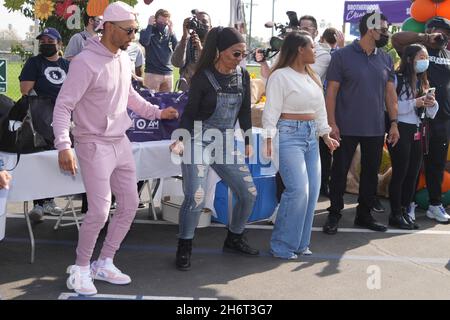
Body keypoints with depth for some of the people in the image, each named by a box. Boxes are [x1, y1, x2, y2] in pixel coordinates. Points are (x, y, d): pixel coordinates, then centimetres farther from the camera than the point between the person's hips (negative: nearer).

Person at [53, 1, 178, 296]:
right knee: (100, 211, -10)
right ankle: (81, 268, 14)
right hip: (95, 145, -8)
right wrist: (63, 145, -28)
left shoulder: (124, 59, 5)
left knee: (130, 204, 11)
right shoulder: (86, 62, -19)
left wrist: (157, 112, 14)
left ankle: (104, 264, 26)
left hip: (121, 142, 8)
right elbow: (63, 105, -19)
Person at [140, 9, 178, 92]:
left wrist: (171, 31, -8)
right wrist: (149, 25, -11)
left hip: (168, 74, 4)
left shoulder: (169, 33, 10)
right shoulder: (148, 32, 2)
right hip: (152, 73, -3)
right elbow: (144, 42, -20)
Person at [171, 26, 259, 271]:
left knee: (249, 193, 6)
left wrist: (248, 141, 13)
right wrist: (180, 139, -22)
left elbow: (245, 111, 12)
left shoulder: (243, 76, 3)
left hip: (226, 143, 6)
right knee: (195, 198, -15)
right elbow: (190, 113, -9)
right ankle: (184, 248, 5)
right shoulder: (203, 77, -12)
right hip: (199, 141, -6)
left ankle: (234, 239, 27)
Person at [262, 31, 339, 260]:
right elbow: (272, 111, -12)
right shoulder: (280, 76, -8)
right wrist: (269, 139, -19)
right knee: (298, 190, -15)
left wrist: (326, 135, 19)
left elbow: (320, 109, 22)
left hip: (311, 136, 8)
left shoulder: (313, 77, 16)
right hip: (289, 135, -8)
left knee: (312, 191, 4)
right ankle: (282, 245, -2)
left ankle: (300, 242, 16)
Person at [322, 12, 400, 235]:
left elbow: (390, 93, 11)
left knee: (371, 173, 11)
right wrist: (331, 123, -13)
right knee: (339, 172, 3)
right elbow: (331, 91, -7)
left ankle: (364, 215, 25)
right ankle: (334, 215, 16)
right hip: (346, 128, -4)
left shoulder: (386, 60, 7)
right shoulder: (342, 56, -7)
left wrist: (394, 123, 5)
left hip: (376, 129, 4)